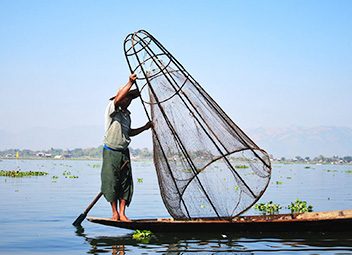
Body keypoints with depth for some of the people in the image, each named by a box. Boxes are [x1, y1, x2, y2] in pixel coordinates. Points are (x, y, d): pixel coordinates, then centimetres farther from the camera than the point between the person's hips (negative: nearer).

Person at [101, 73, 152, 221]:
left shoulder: (127, 114, 16)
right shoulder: (112, 109, -7)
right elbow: (118, 98, -29)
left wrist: (144, 128, 18)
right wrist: (130, 83, -32)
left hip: (124, 152, 7)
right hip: (111, 152, -7)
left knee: (126, 183, 2)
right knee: (111, 182, -2)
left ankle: (122, 213, 6)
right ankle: (114, 212, 10)